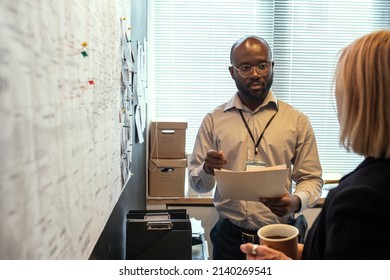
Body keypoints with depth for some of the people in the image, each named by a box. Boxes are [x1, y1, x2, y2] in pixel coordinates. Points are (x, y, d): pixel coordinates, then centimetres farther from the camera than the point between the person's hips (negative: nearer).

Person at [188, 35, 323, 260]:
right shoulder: (214, 120, 0)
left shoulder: (297, 121, -2)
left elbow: (312, 178, -1)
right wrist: (207, 169, -19)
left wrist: (296, 202, -21)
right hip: (229, 237, 1)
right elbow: (197, 184, 3)